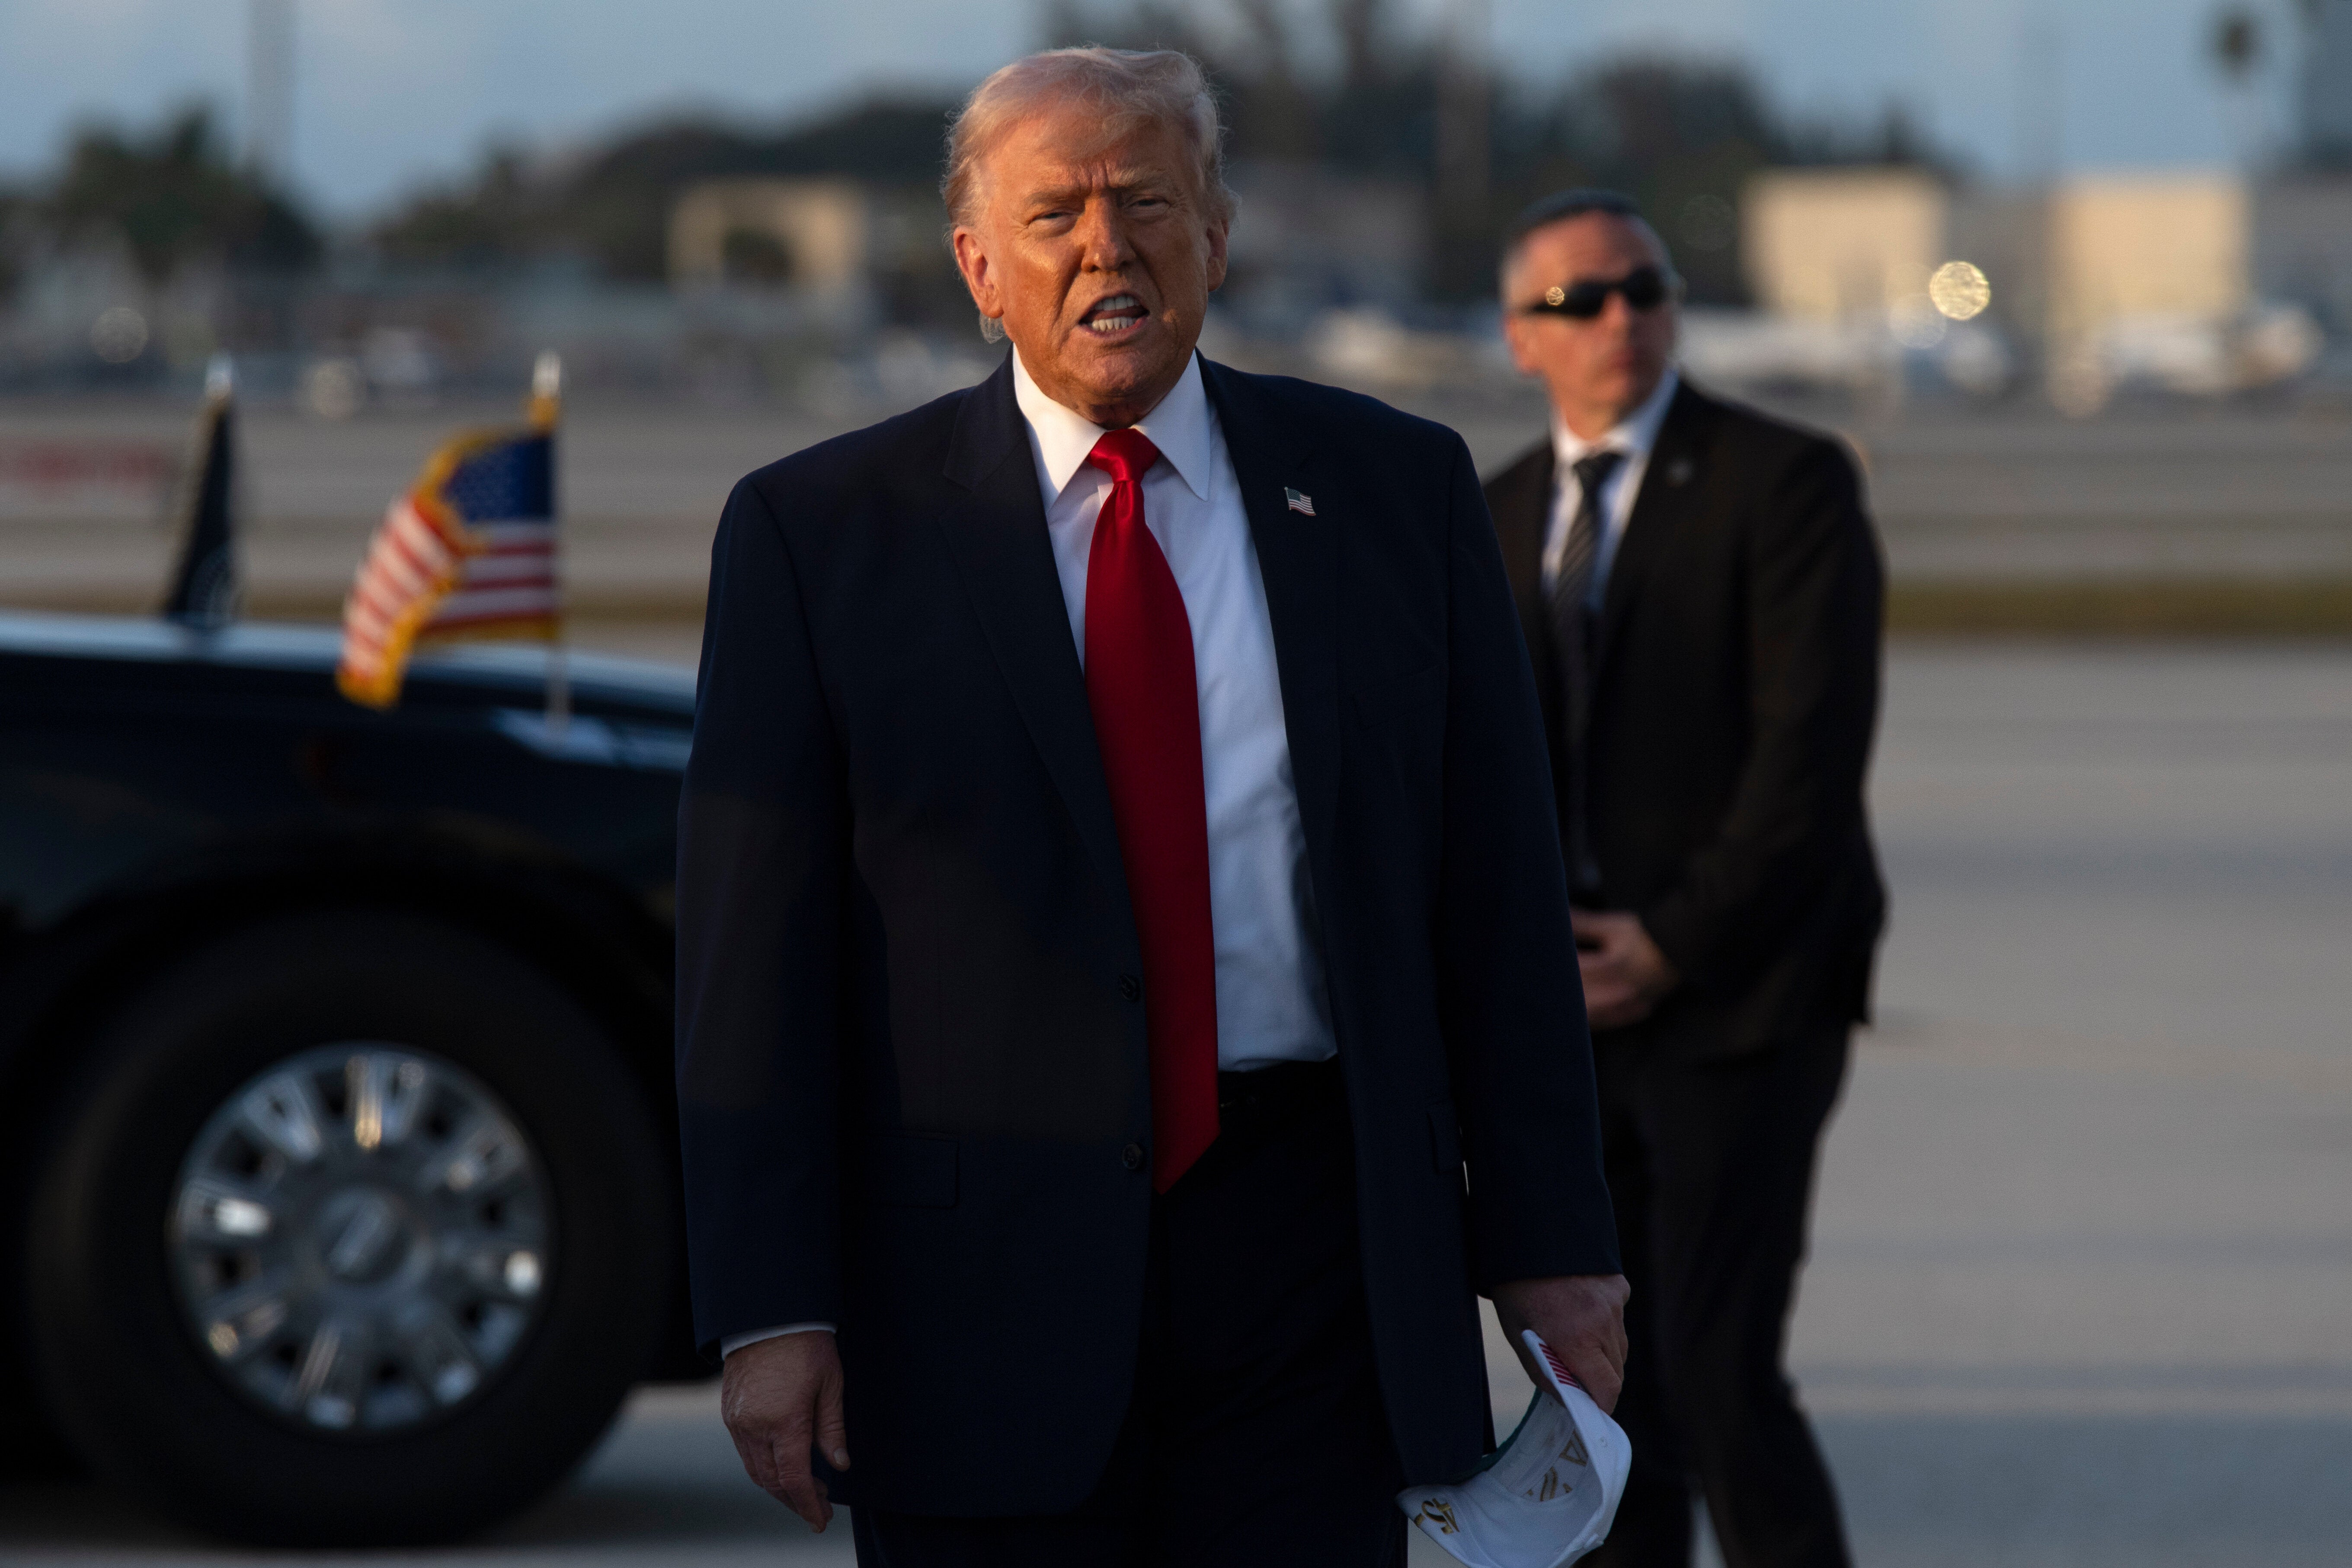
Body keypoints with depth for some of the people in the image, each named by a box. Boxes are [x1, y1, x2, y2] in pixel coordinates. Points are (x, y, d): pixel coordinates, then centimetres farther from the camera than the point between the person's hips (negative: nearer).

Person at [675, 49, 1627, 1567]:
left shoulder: (1396, 491, 9)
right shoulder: (820, 532, 2)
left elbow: (1500, 888, 9)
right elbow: (752, 952, -1)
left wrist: (1545, 1237, 4)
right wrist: (770, 1310, -8)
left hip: (1307, 1261, 1)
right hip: (979, 1292, -1)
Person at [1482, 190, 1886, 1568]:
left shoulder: (1783, 482, -5)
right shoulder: (1501, 517, 14)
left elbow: (1815, 748, -12)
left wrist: (1674, 945, -13)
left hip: (1736, 1003, -6)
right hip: (1572, 1014, 6)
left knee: (1720, 1377, -14)